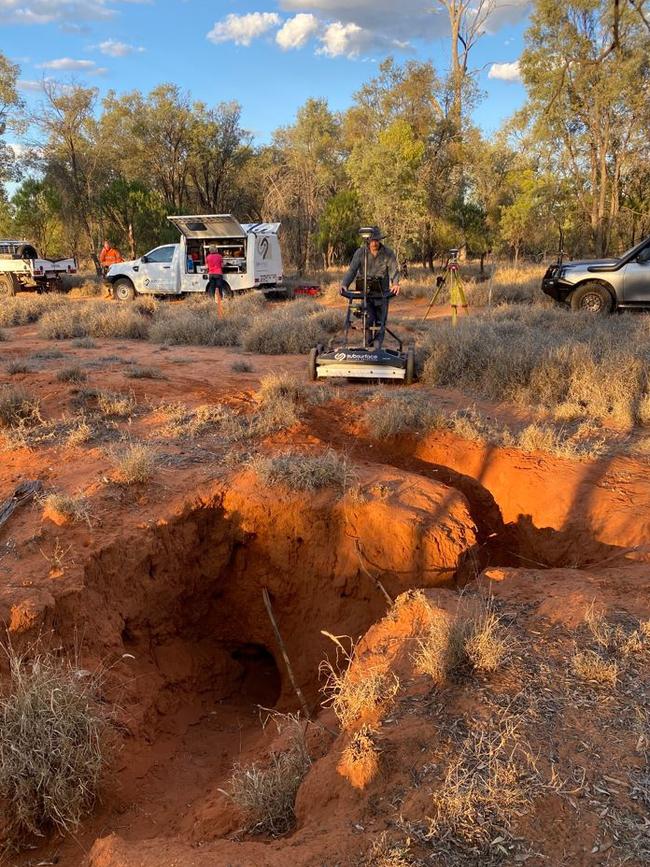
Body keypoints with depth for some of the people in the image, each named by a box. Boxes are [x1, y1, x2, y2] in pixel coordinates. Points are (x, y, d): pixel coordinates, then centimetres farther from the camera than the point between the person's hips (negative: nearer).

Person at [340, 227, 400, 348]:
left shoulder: (388, 253, -2)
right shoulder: (360, 252, -1)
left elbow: (394, 269, -12)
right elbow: (352, 270, -7)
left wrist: (395, 283, -34)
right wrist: (345, 284, -25)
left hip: (382, 292, 1)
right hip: (365, 291, -1)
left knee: (380, 322, 2)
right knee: (368, 319, -13)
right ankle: (368, 346, 2)